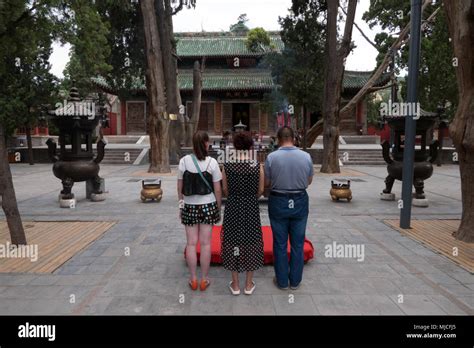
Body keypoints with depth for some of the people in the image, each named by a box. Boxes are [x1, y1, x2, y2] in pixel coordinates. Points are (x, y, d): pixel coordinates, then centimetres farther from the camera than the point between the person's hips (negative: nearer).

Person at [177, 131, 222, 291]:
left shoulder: (184, 161, -4)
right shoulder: (212, 162, -8)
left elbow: (180, 187, 1)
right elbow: (218, 190, -5)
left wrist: (181, 205, 14)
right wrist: (218, 209, 7)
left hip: (189, 206, 1)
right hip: (208, 205, -1)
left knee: (191, 243, 9)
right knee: (205, 243, 7)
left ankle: (193, 279, 20)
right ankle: (204, 279, 17)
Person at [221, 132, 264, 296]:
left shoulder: (227, 166, -9)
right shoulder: (258, 166, -11)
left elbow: (225, 189, 1)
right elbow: (260, 190, -1)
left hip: (232, 208, 0)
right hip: (252, 208, 0)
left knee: (233, 242, 13)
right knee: (251, 242, 13)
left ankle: (235, 284, 23)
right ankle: (249, 284, 24)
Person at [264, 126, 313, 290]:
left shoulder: (271, 157, -13)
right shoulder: (306, 156, -7)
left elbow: (266, 183, -5)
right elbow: (309, 181, 5)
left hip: (278, 202, -1)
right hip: (300, 202, 2)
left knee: (280, 244, 11)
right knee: (297, 243, 13)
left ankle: (282, 281, 23)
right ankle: (295, 281, 24)